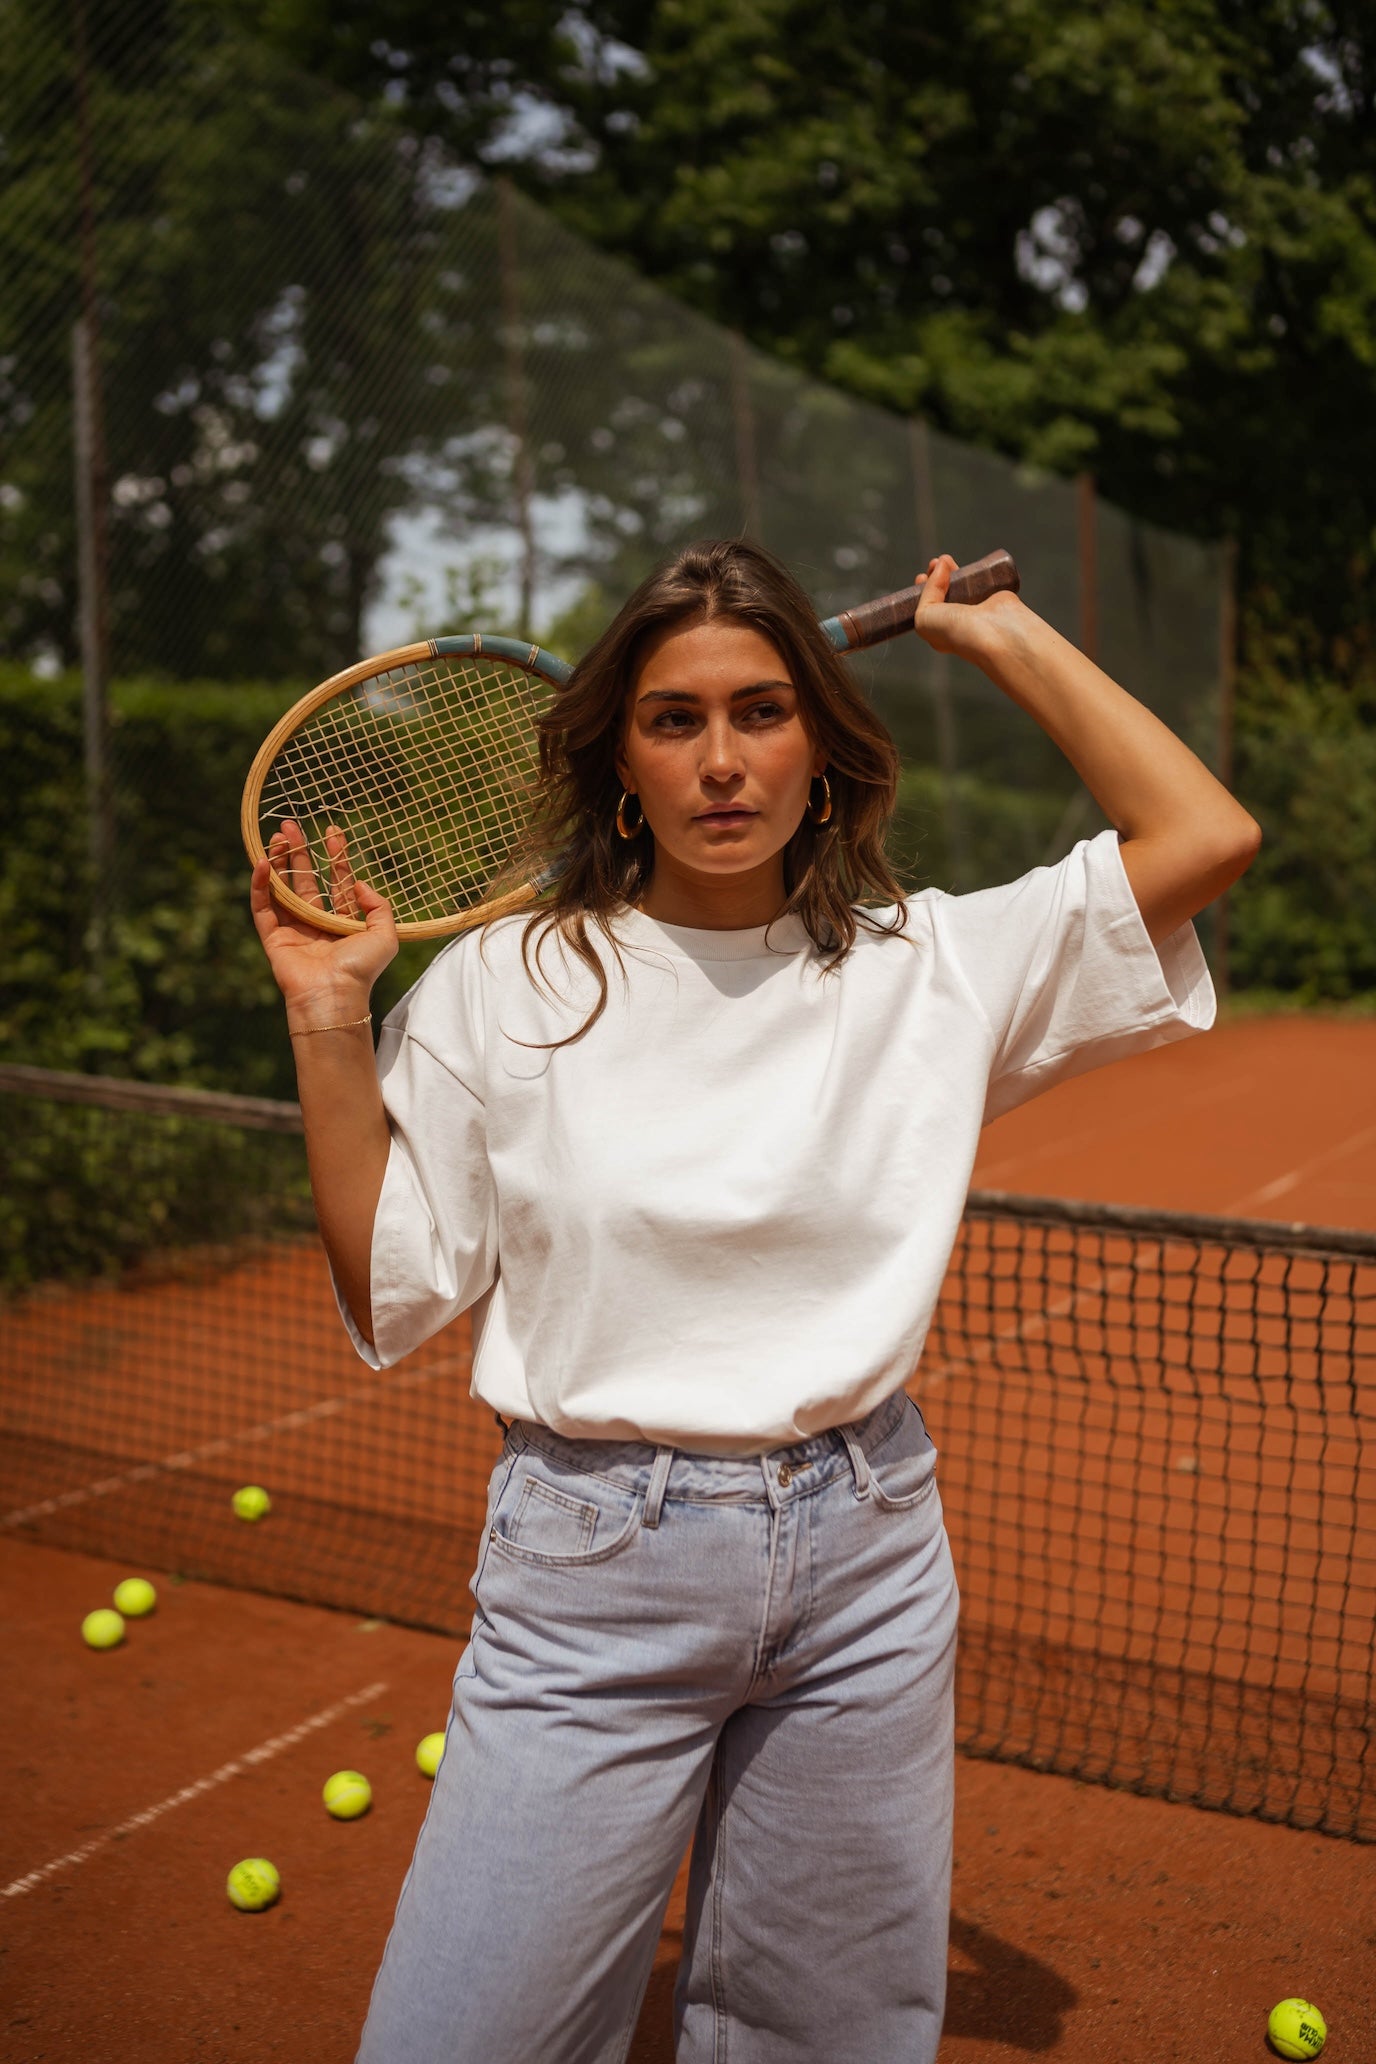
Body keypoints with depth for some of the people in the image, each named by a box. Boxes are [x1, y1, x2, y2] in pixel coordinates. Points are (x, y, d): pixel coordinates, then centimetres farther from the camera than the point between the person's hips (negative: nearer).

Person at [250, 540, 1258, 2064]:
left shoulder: (930, 967, 1)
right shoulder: (501, 987, -3)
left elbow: (1205, 836, -4)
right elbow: (389, 1299, 0)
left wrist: (1005, 636, 1)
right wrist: (327, 1022, -9)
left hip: (867, 1556, 2)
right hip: (592, 1567, -1)